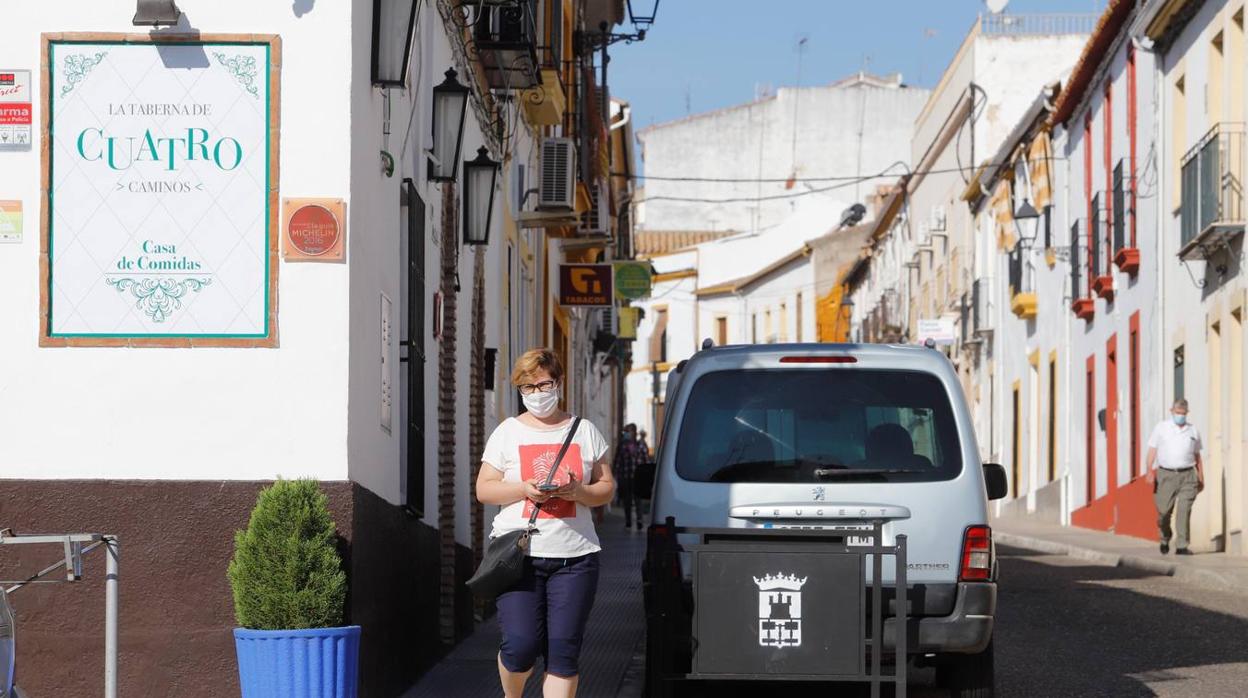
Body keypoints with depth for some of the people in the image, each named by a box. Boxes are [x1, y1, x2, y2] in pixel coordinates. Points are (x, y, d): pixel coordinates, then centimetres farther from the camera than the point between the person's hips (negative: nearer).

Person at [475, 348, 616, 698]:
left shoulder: (585, 432, 12)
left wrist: (577, 491, -9)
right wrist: (523, 489, -12)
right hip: (518, 553, -1)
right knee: (521, 646, -9)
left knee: (563, 651, -4)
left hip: (574, 556, 1)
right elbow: (484, 489, 6)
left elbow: (607, 488, 13)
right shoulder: (508, 432, 9)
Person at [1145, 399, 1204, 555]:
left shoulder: (1193, 431, 12)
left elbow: (1197, 456, 18)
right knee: (1164, 511, 2)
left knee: (1184, 511, -10)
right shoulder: (1161, 428, 6)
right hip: (1166, 475, -1)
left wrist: (1201, 478, 17)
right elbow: (1152, 451, 1)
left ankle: (1181, 546, -10)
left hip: (1187, 476, 1)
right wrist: (1150, 471, -11)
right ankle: (1165, 539, 28)